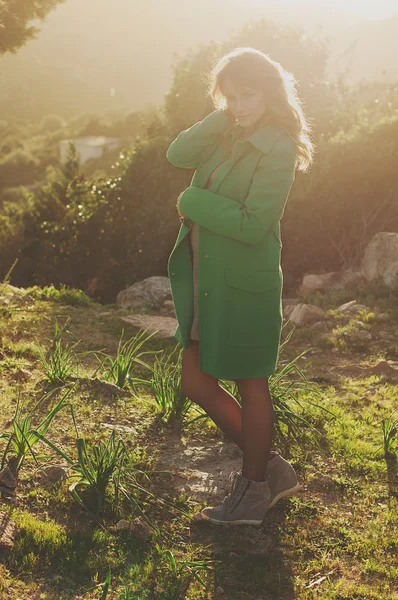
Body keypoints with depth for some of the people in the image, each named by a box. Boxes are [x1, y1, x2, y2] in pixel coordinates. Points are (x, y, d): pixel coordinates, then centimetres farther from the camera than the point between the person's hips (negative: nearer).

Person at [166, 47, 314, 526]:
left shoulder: (278, 150, -14)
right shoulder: (227, 136, 9)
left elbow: (252, 225, -22)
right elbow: (178, 155, -4)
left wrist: (192, 202, -13)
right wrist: (221, 116, -10)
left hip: (243, 285, -8)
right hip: (204, 283, 8)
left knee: (249, 386, 7)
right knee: (197, 383, 14)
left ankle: (254, 491, 27)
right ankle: (269, 468, 30)